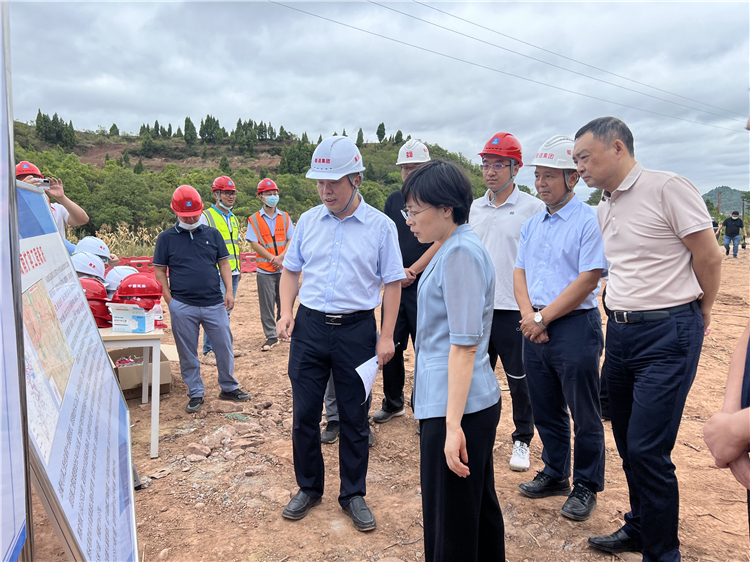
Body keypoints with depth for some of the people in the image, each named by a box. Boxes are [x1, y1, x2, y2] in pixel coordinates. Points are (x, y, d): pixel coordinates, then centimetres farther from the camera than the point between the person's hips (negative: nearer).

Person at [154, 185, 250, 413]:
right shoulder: (166, 238, 3)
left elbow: (224, 263, 10)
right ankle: (196, 393, 23)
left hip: (214, 303, 2)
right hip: (182, 307, -1)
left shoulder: (213, 234, 8)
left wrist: (229, 291, -1)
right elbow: (159, 270, 4)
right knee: (188, 353, 8)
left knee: (224, 347, 7)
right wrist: (169, 299, -4)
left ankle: (229, 388, 24)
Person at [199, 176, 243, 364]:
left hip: (233, 274, 8)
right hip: (216, 274, -7)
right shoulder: (206, 216, -6)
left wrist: (238, 269, 22)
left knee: (226, 311, 14)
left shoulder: (233, 218, 17)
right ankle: (208, 352, 0)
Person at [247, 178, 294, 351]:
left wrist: (281, 257, -13)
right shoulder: (254, 220, 2)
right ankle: (271, 336, 9)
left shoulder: (285, 217, 9)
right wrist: (272, 259, -13)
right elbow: (254, 244, -5)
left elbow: (291, 240, 2)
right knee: (266, 304, 0)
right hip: (265, 270, -2)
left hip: (284, 268, 2)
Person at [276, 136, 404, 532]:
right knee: (304, 414, 9)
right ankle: (308, 488, 30)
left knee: (354, 417, 9)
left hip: (357, 330, -2)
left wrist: (386, 336, -6)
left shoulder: (381, 226, -3)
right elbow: (291, 270, 14)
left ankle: (353, 495, 28)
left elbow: (392, 283, -1)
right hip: (309, 326, 3)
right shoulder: (308, 221, 5)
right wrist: (286, 312, -1)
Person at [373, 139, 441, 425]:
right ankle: (393, 403, 29)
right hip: (394, 283, 5)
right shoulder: (393, 200, 12)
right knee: (390, 346, 12)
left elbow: (440, 242, -10)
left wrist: (411, 271, -13)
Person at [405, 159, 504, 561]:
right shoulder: (452, 249, 13)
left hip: (458, 407, -10)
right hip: (478, 403, 10)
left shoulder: (460, 253, -17)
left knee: (450, 527, 4)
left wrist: (453, 424, -23)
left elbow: (464, 344, -22)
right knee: (479, 509, 22)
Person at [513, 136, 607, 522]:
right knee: (546, 410, 17)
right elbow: (520, 271, 11)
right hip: (535, 327, 7)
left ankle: (586, 486, 24)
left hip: (574, 327, -7)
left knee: (584, 414, 6)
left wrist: (543, 318, -14)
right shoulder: (533, 224, 13)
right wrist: (528, 315, -6)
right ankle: (555, 474, 34)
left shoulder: (588, 221, -10)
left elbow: (588, 279, -16)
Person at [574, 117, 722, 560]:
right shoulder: (605, 208, 12)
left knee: (648, 449, -5)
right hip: (621, 331, 8)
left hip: (667, 334, -8)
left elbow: (709, 256, -9)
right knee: (628, 442, 16)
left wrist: (699, 312, 4)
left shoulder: (667, 187, -12)